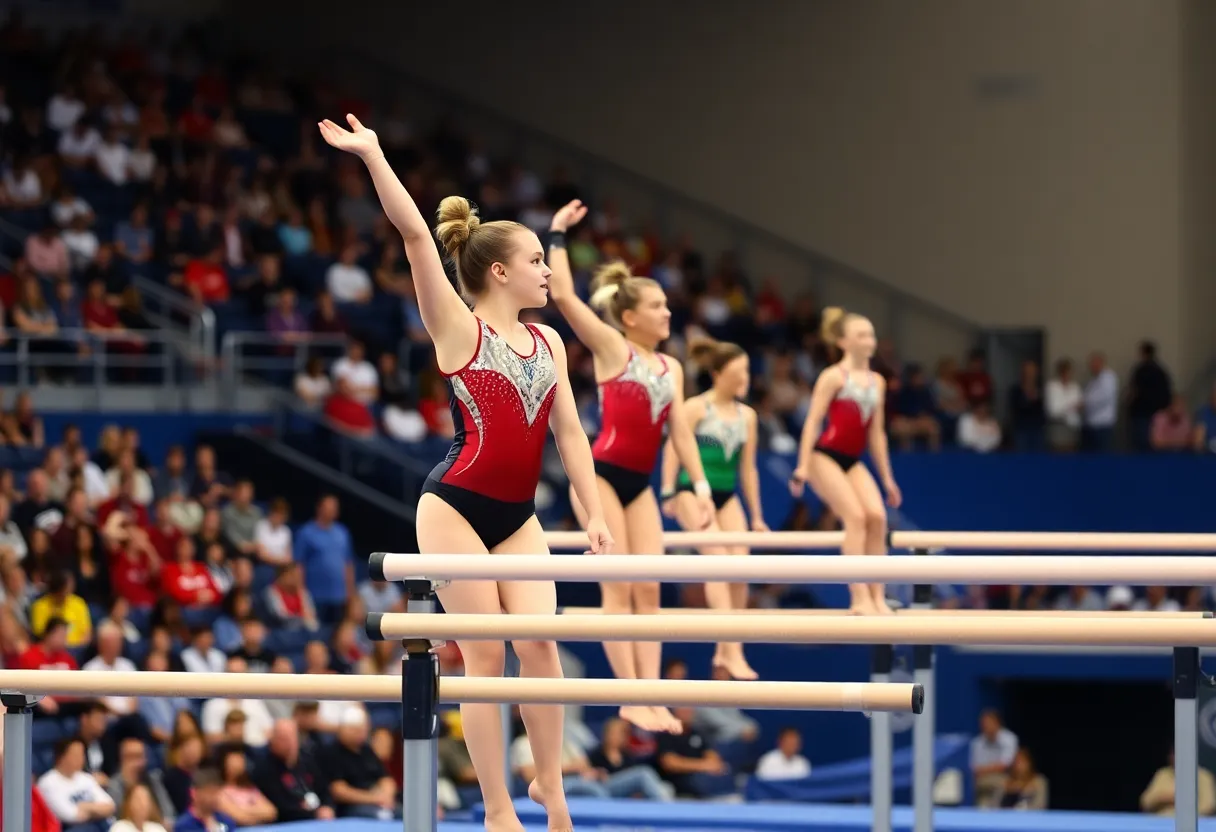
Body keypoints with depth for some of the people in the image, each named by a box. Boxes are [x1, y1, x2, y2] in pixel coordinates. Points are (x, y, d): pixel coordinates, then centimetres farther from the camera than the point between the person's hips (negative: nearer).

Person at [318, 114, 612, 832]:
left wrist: (595, 514, 4)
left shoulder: (549, 342, 10)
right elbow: (415, 236, -14)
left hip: (518, 516, 5)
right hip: (455, 508, -5)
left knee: (540, 642, -9)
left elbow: (569, 430, 11)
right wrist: (373, 156, -21)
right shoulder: (458, 328, -6)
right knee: (487, 652, -5)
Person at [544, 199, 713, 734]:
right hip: (600, 475, -6)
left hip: (640, 484, 6)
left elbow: (680, 430, 11)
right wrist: (557, 234, -9)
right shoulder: (611, 347, -4)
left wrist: (700, 486, 3)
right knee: (619, 589, -7)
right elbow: (562, 295, -13)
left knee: (648, 590, 0)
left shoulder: (671, 367, 13)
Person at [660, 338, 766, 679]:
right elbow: (673, 450, -7)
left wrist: (756, 516, 15)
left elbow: (748, 468, 15)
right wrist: (668, 494, -16)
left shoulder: (747, 415, 11)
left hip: (727, 496, 6)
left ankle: (726, 651, 6)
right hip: (693, 491, -6)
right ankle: (732, 649, -26)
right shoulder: (696, 408, -4)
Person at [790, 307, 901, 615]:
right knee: (855, 516, -19)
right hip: (825, 456, -6)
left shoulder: (877, 382, 14)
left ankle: (877, 597, -11)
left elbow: (876, 433, 19)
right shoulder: (834, 377, -4)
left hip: (852, 461, 6)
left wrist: (887, 479, 17)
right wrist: (802, 467, -15)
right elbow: (813, 421, -7)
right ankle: (859, 598, -21)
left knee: (877, 516, -13)